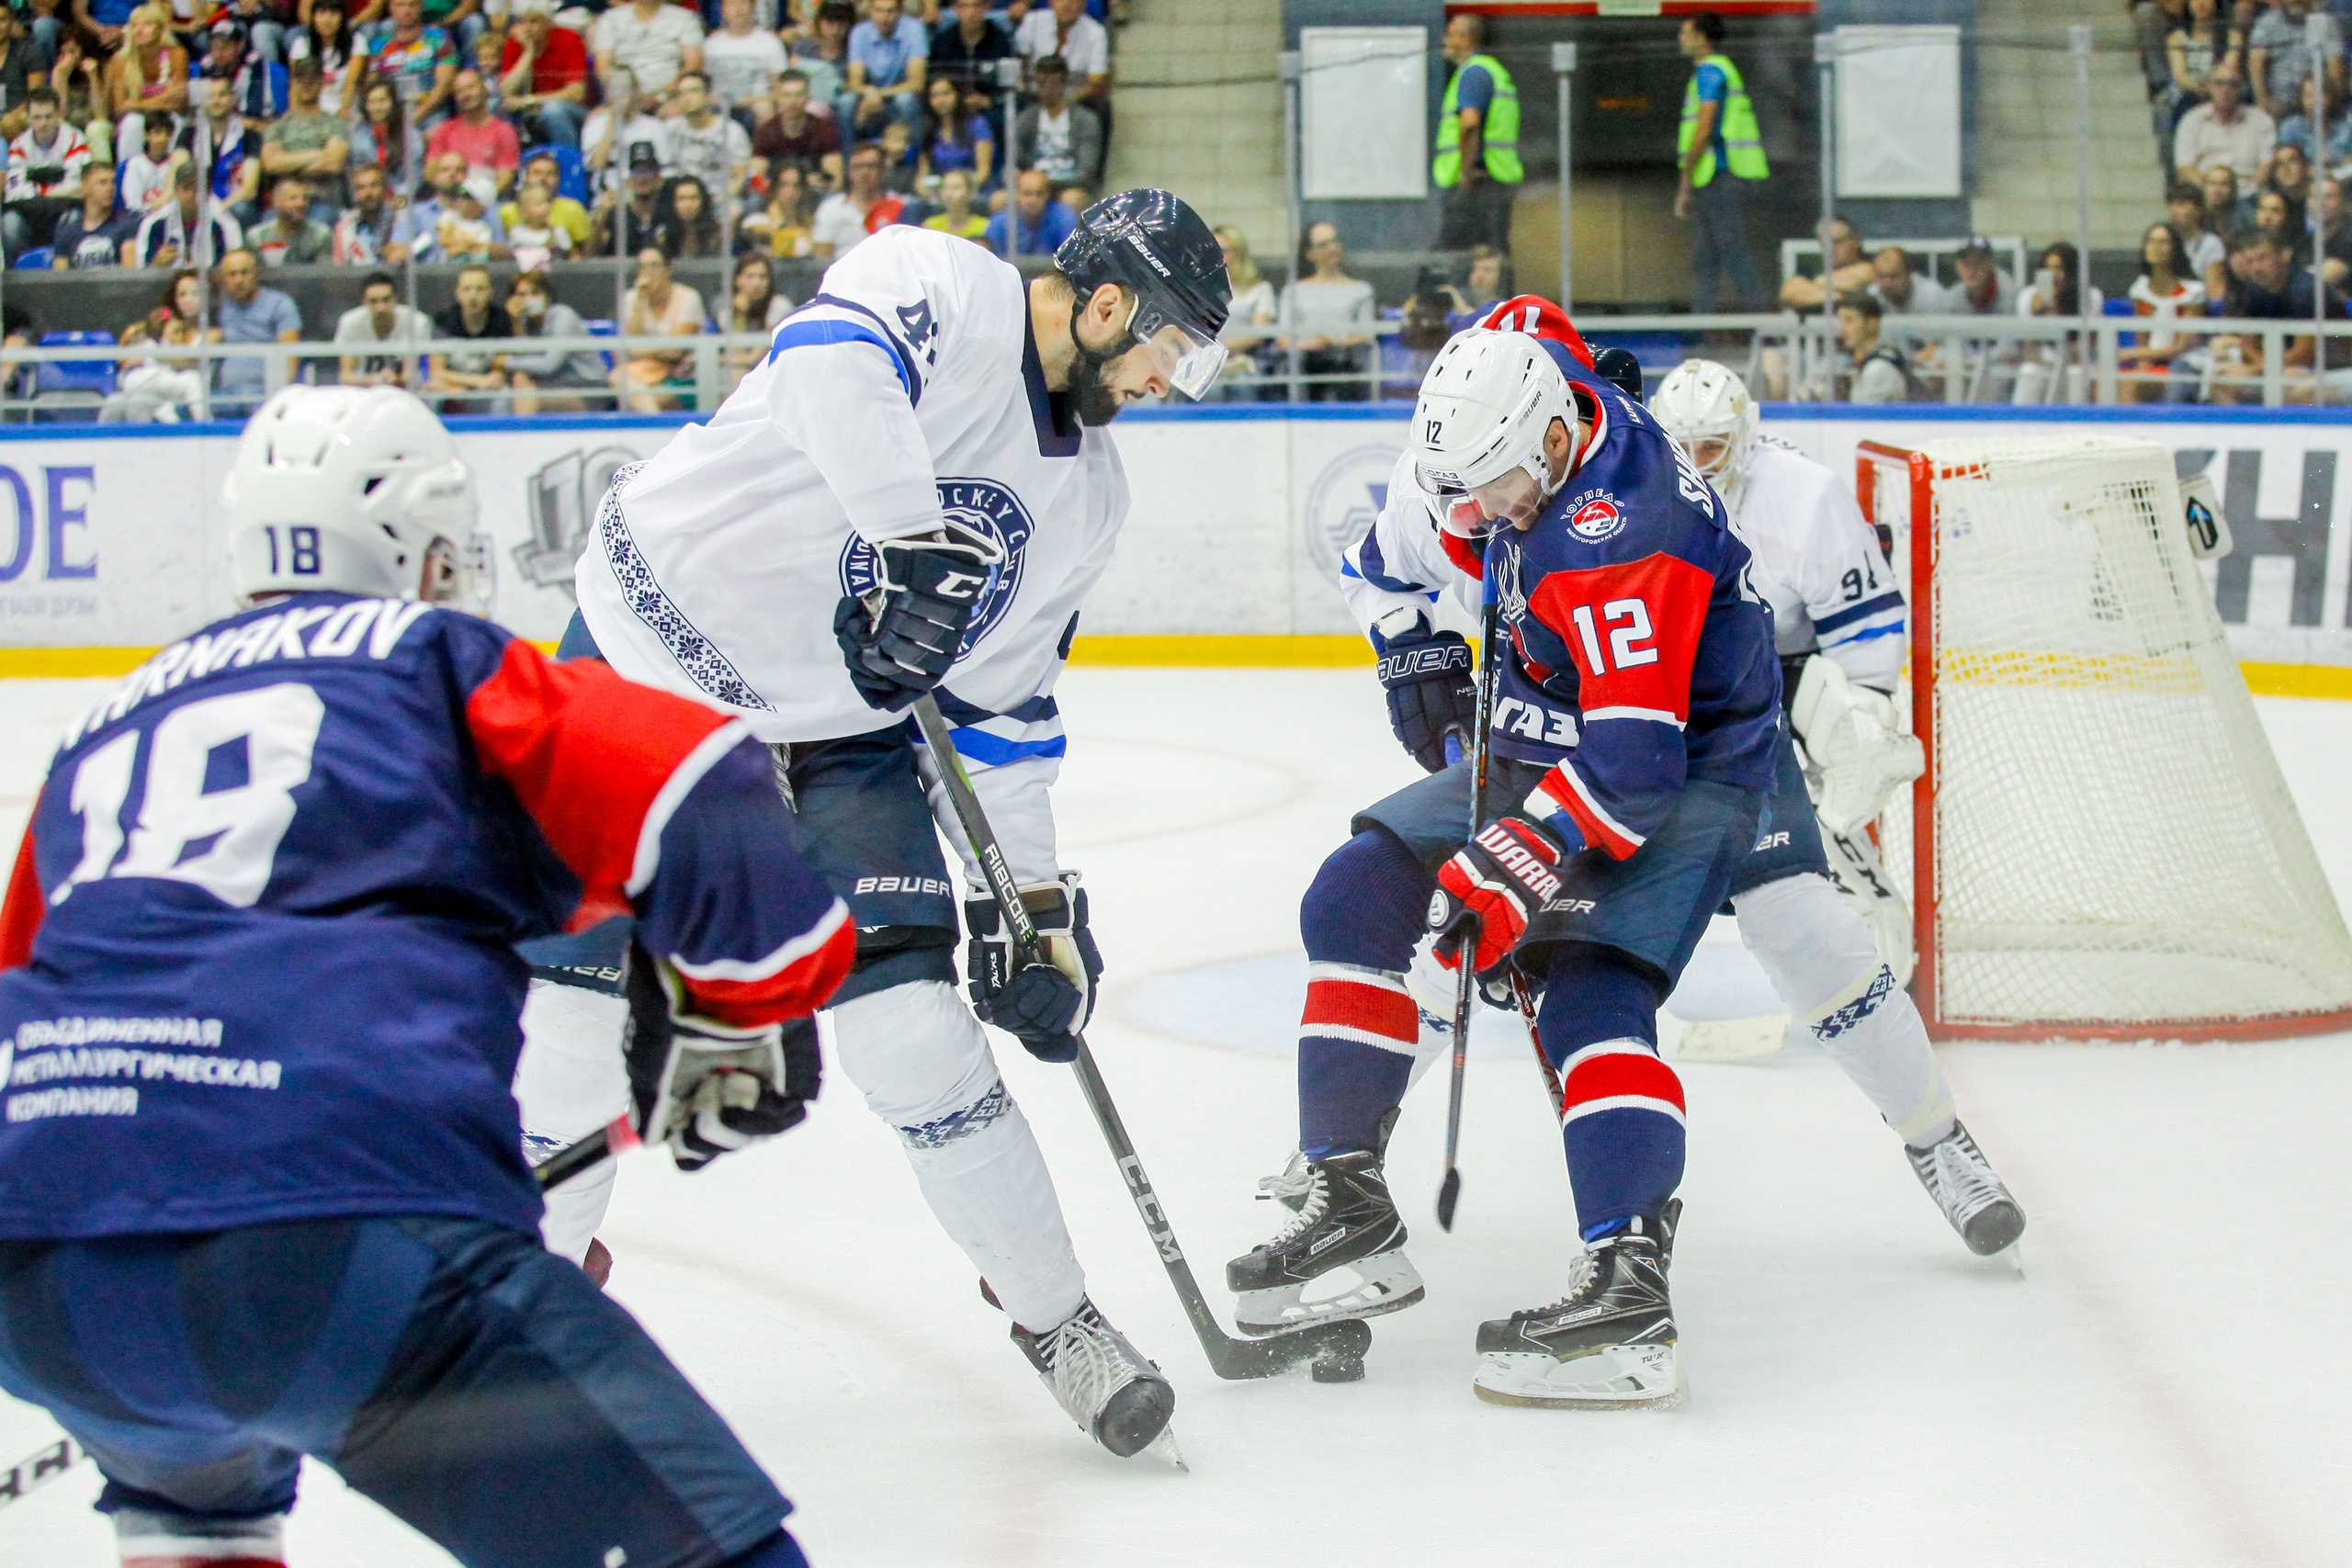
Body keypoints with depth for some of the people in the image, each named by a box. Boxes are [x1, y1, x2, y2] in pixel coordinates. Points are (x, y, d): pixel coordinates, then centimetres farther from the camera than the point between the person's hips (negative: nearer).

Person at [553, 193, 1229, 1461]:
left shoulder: (1089, 494, 5)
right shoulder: (938, 289, -17)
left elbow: (1003, 704, 11)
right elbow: (833, 356, -40)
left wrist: (1036, 895, 7)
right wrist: (916, 541, -47)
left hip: (838, 738, 5)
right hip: (658, 648, -5)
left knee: (914, 1031, -8)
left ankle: (1050, 1311, 6)